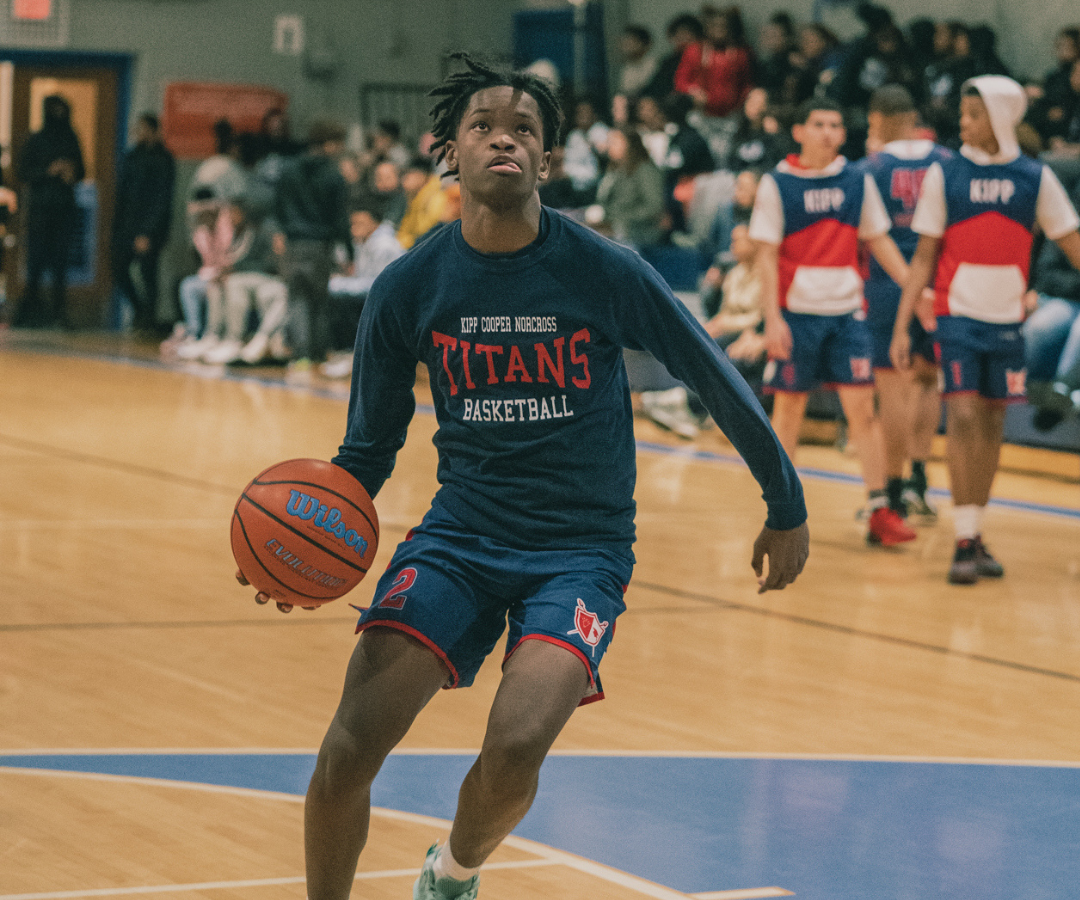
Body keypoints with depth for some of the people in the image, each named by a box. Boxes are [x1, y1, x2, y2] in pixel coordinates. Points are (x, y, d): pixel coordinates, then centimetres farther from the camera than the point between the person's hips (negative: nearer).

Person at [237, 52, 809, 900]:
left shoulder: (605, 271, -10)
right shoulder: (409, 287, -4)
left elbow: (714, 376, 3)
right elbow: (370, 446, 7)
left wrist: (787, 505, 9)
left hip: (582, 546, -2)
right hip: (460, 534, 2)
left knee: (516, 743, -24)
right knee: (349, 749, -15)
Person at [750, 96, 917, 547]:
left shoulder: (858, 181, 5)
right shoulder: (777, 184, -3)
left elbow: (879, 240, 12)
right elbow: (767, 254, -5)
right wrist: (772, 319, -12)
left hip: (847, 311, 2)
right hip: (796, 311, -2)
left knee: (861, 406, -5)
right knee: (789, 408, 6)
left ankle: (879, 511, -4)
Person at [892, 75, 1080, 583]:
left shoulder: (1035, 178, 2)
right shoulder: (944, 175, 0)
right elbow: (924, 256, 2)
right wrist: (901, 326, -2)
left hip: (1007, 321, 2)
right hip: (957, 316, -2)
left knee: (992, 427, 8)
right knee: (963, 418, -13)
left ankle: (977, 536, 19)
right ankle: (964, 542, -11)